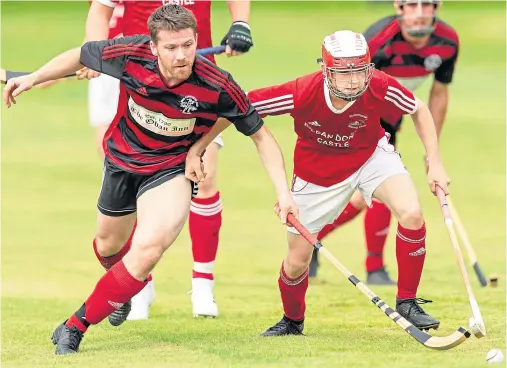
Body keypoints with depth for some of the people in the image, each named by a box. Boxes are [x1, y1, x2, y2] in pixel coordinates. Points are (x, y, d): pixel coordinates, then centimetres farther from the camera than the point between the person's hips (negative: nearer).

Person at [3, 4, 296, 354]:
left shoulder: (217, 86, -30)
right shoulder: (130, 55, -27)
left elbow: (261, 135, -17)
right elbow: (79, 56, -5)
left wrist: (283, 193, -22)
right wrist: (32, 79, 3)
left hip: (172, 168, -3)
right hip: (122, 158, 3)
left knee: (148, 247, -27)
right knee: (110, 244, 24)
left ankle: (76, 326, -12)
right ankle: (125, 288, 63)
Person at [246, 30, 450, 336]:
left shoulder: (380, 87, -29)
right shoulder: (300, 94, -34)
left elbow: (419, 110, -8)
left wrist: (435, 162, -8)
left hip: (371, 156, 1)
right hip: (317, 171, 0)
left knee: (412, 214, -26)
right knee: (297, 261, 6)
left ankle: (407, 302, -7)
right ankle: (293, 321, 40)